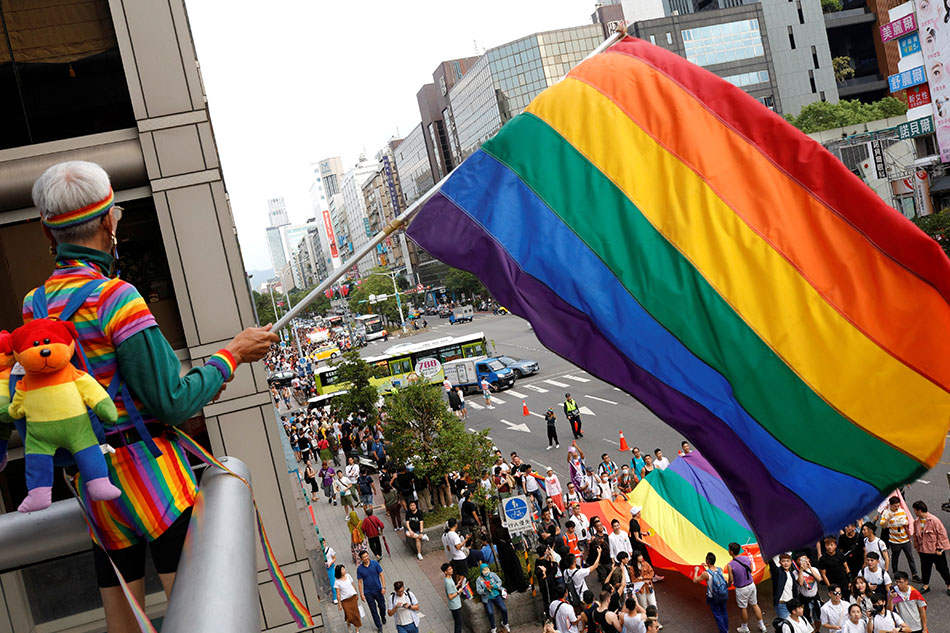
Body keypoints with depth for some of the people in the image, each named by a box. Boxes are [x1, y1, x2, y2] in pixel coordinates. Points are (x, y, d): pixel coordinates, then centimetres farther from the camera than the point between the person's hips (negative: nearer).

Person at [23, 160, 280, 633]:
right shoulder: (114, 296, -16)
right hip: (149, 470, -8)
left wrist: (189, 397, 18)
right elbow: (173, 403, -16)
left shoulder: (33, 306, 7)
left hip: (93, 483, 8)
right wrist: (231, 354, -4)